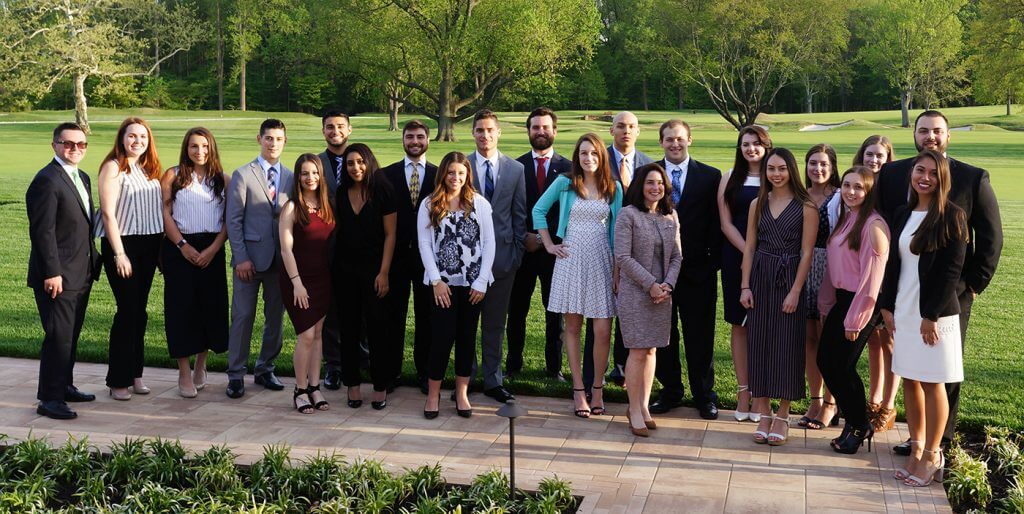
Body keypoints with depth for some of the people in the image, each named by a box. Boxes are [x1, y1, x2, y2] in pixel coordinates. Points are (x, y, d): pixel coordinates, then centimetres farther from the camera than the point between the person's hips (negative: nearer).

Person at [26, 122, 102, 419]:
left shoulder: (81, 178, 15)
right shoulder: (46, 180, -14)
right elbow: (42, 231, -18)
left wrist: (93, 260, 16)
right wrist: (52, 272, -21)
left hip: (81, 275, 9)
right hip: (58, 276, -9)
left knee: (71, 335, 16)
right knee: (58, 337, -6)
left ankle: (64, 386, 28)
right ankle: (49, 399, 1)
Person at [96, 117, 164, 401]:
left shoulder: (151, 169, 12)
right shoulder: (113, 167, -7)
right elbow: (108, 213, -12)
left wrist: (162, 246, 5)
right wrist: (119, 254, -15)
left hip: (149, 244, 6)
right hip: (122, 243, -6)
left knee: (139, 311, 10)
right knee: (127, 311, -5)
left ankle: (134, 373, 18)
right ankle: (118, 380, 4)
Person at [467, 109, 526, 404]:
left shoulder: (515, 169, 6)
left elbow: (519, 214, 7)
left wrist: (518, 251, 2)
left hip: (502, 254, 1)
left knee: (495, 322, 9)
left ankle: (493, 380, 17)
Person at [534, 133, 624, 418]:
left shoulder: (613, 188, 6)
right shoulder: (564, 183, 3)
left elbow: (616, 228, 8)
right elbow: (538, 210, 11)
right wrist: (548, 245, 6)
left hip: (601, 261, 0)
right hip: (571, 259, 0)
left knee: (603, 330, -5)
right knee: (572, 326, 4)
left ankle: (598, 389, 12)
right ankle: (578, 391, 11)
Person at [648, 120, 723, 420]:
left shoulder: (710, 177, 2)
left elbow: (716, 223, 0)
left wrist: (714, 260, -7)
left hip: (698, 270, -1)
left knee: (700, 336, 6)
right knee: (663, 334, 10)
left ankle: (704, 395, 18)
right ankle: (670, 391, 24)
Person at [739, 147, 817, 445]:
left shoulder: (805, 207, -4)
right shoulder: (757, 205, 8)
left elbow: (806, 252, -7)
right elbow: (749, 247, 8)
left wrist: (795, 292, -12)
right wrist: (745, 286, 0)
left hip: (789, 281, -4)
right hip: (760, 280, 4)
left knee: (786, 345, 0)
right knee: (759, 344, 4)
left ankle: (782, 417, 10)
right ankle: (763, 415, 12)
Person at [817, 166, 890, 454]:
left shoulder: (873, 225, -17)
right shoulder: (844, 220, 10)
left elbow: (871, 277, -17)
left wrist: (855, 319, -14)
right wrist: (826, 305, 11)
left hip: (861, 303, -8)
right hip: (840, 300, 8)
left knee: (843, 365, -3)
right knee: (824, 361, 7)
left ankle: (860, 427, 18)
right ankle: (853, 419, 25)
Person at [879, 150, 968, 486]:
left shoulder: (951, 216, -9)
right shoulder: (903, 215, 9)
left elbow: (952, 270, -13)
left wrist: (932, 315, -16)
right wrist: (888, 306, 7)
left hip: (934, 312, -6)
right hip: (904, 310, 6)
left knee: (932, 383, 2)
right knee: (909, 380, 10)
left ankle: (932, 456, 12)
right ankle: (916, 449, 21)